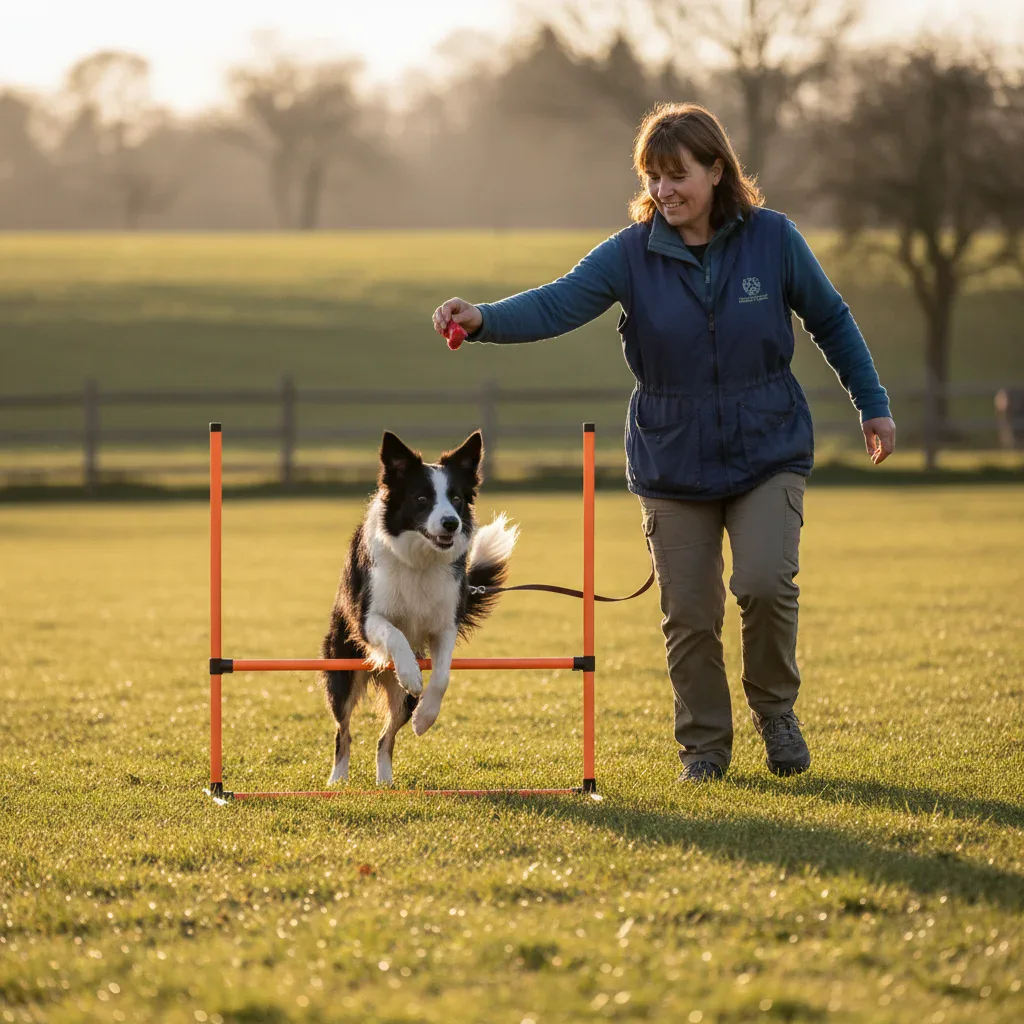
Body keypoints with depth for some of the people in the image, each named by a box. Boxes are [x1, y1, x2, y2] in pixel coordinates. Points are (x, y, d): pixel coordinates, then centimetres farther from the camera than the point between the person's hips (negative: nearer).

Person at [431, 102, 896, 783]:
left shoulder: (773, 239, -7)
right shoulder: (633, 253, -8)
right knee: (690, 615, 3)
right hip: (673, 466, 1)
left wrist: (873, 406, 10)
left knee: (765, 584, -18)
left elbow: (831, 320, 7)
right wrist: (485, 319, -39)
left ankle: (776, 711, 8)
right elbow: (559, 304, -21)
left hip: (769, 453, -1)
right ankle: (705, 745, 23)